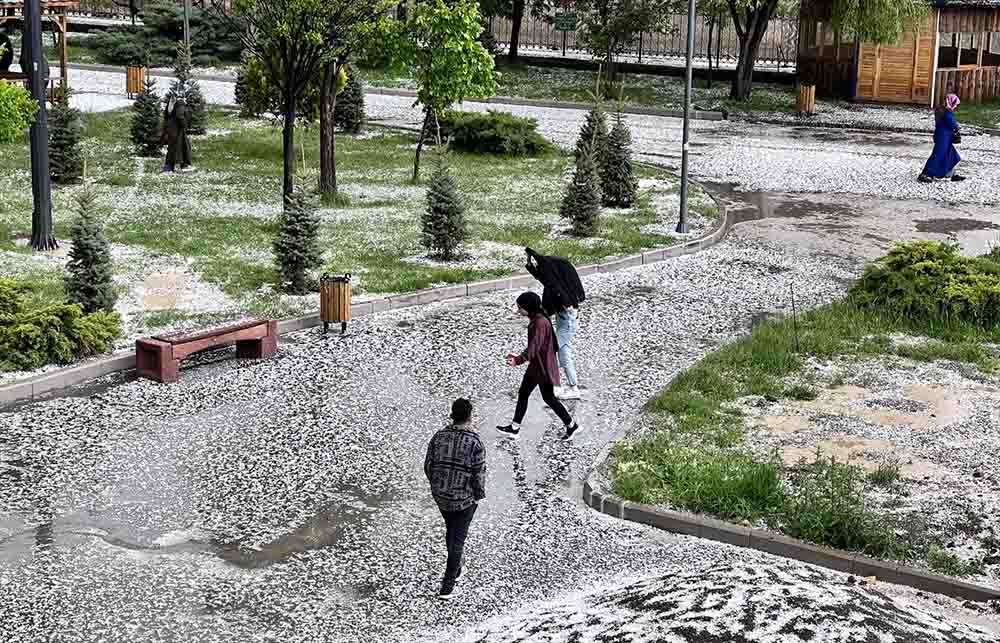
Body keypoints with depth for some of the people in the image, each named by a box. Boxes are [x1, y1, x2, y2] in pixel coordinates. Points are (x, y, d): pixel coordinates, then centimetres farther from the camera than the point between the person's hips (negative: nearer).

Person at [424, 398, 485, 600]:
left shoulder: (439, 436, -5)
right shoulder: (474, 442, -18)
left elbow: (428, 466, 1)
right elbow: (479, 473, -15)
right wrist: (478, 496, 0)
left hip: (440, 495, 4)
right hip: (464, 498, -4)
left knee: (451, 530, 26)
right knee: (458, 539, 5)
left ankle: (456, 570, 45)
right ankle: (447, 587, 5)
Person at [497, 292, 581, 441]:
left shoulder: (540, 323, -25)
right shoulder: (536, 320, 6)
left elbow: (534, 346, -33)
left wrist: (519, 360, -39)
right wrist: (519, 357, 16)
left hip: (544, 367, -10)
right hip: (536, 365, 10)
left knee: (549, 397, 3)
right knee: (523, 393, 13)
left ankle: (571, 425, 16)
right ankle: (514, 427, 21)